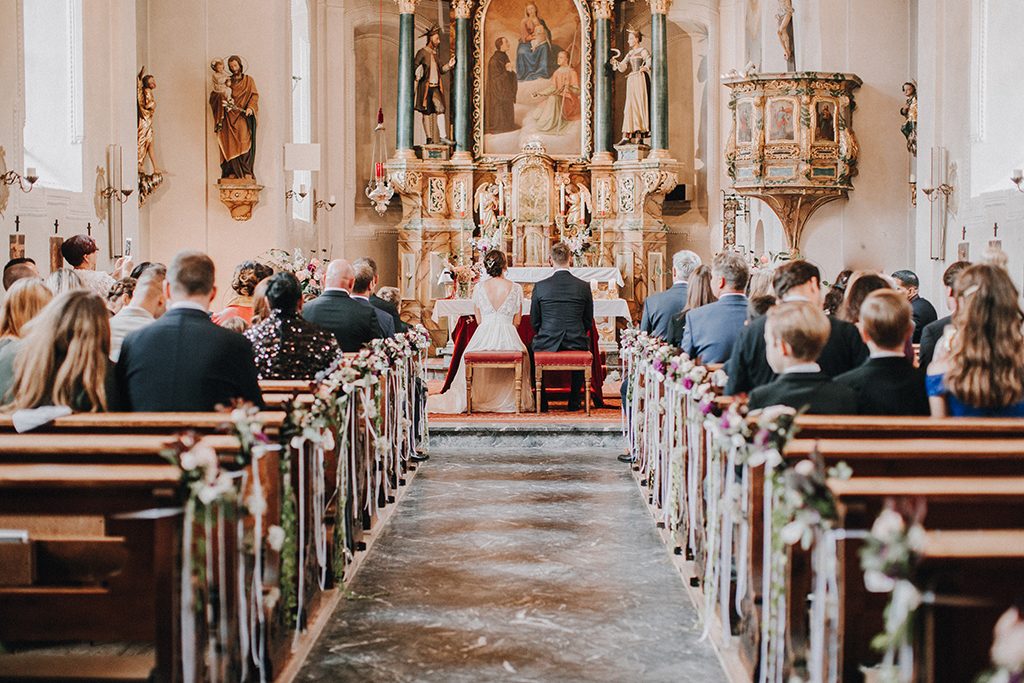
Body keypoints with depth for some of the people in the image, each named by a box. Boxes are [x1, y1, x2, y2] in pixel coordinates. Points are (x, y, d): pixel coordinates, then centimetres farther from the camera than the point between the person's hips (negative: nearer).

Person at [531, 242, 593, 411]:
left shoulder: (540, 287, -7)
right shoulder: (584, 286, -4)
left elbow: (534, 322, 2)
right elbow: (588, 322, 5)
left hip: (547, 344, -1)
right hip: (576, 344, 1)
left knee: (535, 346, 33)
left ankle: (541, 402, 29)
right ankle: (574, 402, 32)